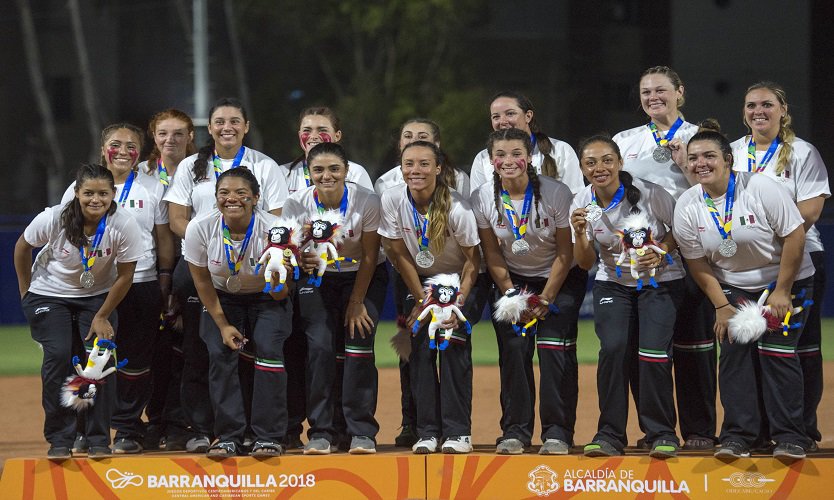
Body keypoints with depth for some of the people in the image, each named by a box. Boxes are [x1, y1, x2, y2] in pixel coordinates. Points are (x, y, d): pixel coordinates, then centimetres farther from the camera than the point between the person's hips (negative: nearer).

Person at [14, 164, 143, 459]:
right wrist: (25, 289, 4)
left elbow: (125, 276, -12)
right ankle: (59, 440, -6)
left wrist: (102, 316, -8)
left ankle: (99, 440, -2)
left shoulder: (124, 226, -25)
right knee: (58, 356, -17)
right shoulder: (53, 219, -25)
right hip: (49, 295, -1)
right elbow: (23, 246, -4)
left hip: (97, 295, 1)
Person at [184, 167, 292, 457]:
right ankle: (228, 437, -10)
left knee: (268, 349, -23)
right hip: (222, 299, 2)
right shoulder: (200, 229, -22)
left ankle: (268, 437, -16)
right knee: (220, 354, -18)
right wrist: (223, 325, -7)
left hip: (266, 300, -2)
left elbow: (280, 296, -19)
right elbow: (202, 281, -5)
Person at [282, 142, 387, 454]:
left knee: (359, 344, -16)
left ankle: (362, 432, -7)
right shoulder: (297, 204, -16)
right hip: (318, 278, 1)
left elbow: (369, 256, -12)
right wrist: (302, 261, -35)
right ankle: (321, 432, -6)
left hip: (364, 277, -1)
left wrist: (357, 303, -11)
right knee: (319, 347, -15)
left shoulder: (367, 201, -20)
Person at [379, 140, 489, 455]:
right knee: (420, 344, -11)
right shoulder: (392, 201, -18)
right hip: (421, 281, 3)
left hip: (462, 281, -3)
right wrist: (422, 300, -7)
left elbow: (473, 260, -15)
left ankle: (457, 432, -13)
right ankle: (428, 432, -5)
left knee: (453, 340, -18)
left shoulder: (456, 207, -26)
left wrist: (458, 304, -21)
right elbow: (400, 255, -8)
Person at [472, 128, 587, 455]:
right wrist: (512, 296, -9)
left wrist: (545, 300, -14)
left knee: (554, 347, -15)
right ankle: (515, 431, -3)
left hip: (560, 279, -2)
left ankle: (557, 432, -9)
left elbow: (565, 254, -13)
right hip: (512, 279, 2)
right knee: (513, 347, -11)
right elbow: (492, 255, -2)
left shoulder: (557, 194, -21)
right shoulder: (483, 199, -13)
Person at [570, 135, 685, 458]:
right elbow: (585, 263, -1)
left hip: (660, 282, -2)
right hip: (613, 284, 2)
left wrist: (661, 252, -21)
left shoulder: (650, 194, -17)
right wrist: (580, 234, -20)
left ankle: (662, 434, -4)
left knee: (653, 351, -19)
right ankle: (610, 434, -9)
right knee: (613, 347, -19)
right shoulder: (582, 205, -7)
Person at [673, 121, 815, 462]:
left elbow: (795, 236, -20)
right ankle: (737, 436, -3)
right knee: (734, 351, -8)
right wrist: (721, 306, -7)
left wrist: (781, 293, -18)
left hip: (785, 281, -4)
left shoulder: (759, 188, -22)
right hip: (733, 288, 4)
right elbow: (698, 264, -1)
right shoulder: (687, 208, -9)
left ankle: (790, 437, -7)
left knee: (776, 352, -12)